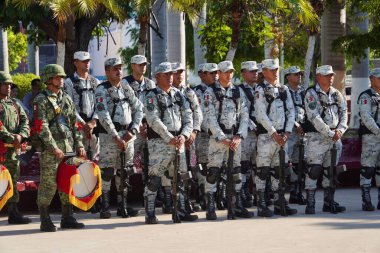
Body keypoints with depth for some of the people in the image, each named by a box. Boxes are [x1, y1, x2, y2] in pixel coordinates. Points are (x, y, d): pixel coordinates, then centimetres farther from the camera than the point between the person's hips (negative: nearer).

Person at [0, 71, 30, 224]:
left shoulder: (14, 104, 17)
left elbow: (25, 121, 10)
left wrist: (20, 135, -8)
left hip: (14, 149, 7)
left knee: (13, 180, 12)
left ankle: (13, 213, 18)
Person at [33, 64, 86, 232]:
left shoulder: (67, 99, 16)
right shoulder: (41, 100, -4)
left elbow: (75, 124, 18)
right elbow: (41, 127, -12)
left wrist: (79, 145, 8)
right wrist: (54, 148, -19)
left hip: (69, 146, 6)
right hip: (49, 147, -6)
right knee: (48, 183, -5)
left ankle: (67, 218, 14)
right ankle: (45, 221, 1)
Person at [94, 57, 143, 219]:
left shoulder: (127, 89, 13)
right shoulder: (102, 90, -6)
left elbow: (139, 109, 11)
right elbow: (103, 116, -14)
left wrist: (133, 130, -3)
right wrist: (116, 137, -16)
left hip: (128, 135, 6)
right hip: (109, 135, -6)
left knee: (125, 172, 9)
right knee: (107, 172, -5)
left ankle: (124, 205, 15)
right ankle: (105, 207, -1)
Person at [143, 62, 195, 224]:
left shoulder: (178, 95, 14)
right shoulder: (152, 96, -3)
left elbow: (188, 117, 10)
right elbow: (154, 121, -14)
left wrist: (183, 135, -8)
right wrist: (170, 139, -18)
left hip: (178, 141, 6)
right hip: (159, 142, -6)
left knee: (179, 178, 9)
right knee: (154, 178, -7)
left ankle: (180, 212, 16)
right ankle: (150, 214, -3)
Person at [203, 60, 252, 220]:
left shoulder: (238, 91, 11)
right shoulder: (211, 92, -2)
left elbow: (244, 115, 8)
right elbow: (210, 117, -9)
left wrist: (239, 136, -6)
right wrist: (223, 138, -15)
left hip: (235, 137, 4)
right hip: (217, 137, -4)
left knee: (236, 172, 7)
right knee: (213, 172, -6)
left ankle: (237, 207, 14)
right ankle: (210, 208, -2)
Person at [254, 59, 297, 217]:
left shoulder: (284, 90, 14)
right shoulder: (260, 90, -4)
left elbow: (291, 112, 10)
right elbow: (261, 114, -12)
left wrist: (287, 133, -3)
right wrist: (274, 133, -14)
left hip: (282, 136, 6)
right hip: (266, 135, -6)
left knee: (279, 171, 10)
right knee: (263, 170, -4)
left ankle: (280, 204, 15)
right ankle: (262, 206, -2)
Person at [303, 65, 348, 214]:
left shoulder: (336, 94, 12)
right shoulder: (311, 94, -8)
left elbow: (344, 114, 10)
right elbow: (314, 118, -16)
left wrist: (340, 130, -8)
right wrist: (330, 134, -16)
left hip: (335, 138, 6)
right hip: (317, 137, -6)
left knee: (331, 171, 10)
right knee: (313, 170, -8)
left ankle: (329, 202, 18)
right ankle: (310, 204, -5)